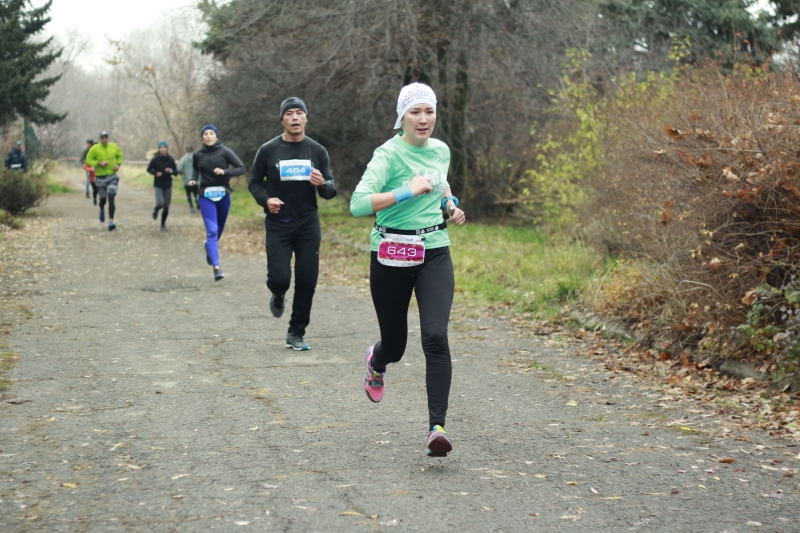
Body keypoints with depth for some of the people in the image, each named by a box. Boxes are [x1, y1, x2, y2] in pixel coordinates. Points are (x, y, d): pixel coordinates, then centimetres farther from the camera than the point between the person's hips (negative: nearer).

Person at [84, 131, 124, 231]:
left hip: (112, 177, 0)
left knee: (111, 199, -13)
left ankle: (111, 222, -15)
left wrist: (118, 164, -1)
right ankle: (102, 210, 48)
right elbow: (88, 160, -6)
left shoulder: (114, 147, 1)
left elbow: (120, 156, 17)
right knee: (103, 199, 10)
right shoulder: (94, 149, -7)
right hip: (100, 177, 0)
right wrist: (99, 163, -20)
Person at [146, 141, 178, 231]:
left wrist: (171, 171, -22)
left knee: (166, 207, 2)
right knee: (160, 203, -20)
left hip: (168, 186, 2)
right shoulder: (155, 159, -7)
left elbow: (176, 172, 0)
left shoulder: (170, 159, -3)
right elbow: (149, 169, 5)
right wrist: (155, 173, -13)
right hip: (158, 185, -2)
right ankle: (156, 210, 17)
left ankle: (163, 224, 23)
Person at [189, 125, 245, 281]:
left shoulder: (225, 151, -6)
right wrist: (194, 179, 2)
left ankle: (209, 246, 51)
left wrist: (225, 172, -21)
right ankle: (216, 267, -18)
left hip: (223, 195, 1)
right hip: (206, 196, 0)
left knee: (219, 228, 17)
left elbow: (241, 168, -7)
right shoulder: (197, 155, 2)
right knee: (212, 231, -12)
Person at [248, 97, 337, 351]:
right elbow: (254, 182, 7)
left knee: (307, 281, 0)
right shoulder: (268, 150, -2)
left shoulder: (317, 151, 2)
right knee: (279, 278, -12)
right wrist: (265, 199, -13)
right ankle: (278, 296, 27)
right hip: (277, 226, -2)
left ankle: (296, 333, 17)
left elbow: (330, 191, 5)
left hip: (308, 226, 2)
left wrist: (322, 184, -19)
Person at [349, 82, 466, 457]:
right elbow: (359, 204, -24)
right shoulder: (389, 154, -12)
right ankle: (376, 363, 49)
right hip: (392, 257, -3)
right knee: (395, 344, 9)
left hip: (435, 253, 3)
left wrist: (450, 205, 12)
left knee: (435, 336, -16)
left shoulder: (441, 150, 8)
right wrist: (408, 191, -25)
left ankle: (437, 427, -14)